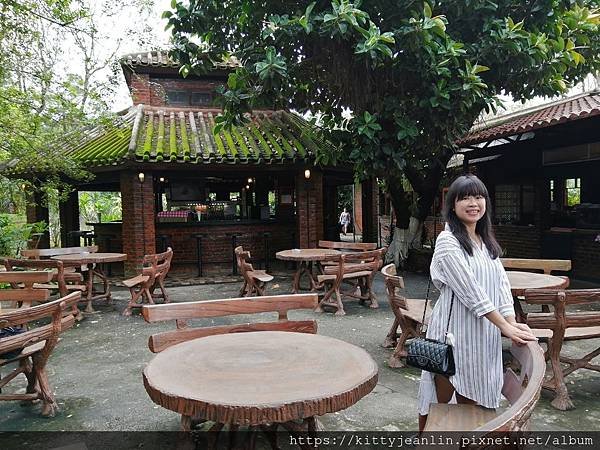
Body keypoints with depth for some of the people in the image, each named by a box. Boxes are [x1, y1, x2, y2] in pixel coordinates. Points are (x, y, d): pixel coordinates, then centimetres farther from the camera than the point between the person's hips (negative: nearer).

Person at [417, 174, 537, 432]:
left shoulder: (487, 242, 11)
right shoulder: (447, 241, -13)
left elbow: (501, 283, 4)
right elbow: (469, 290, -18)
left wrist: (513, 322, -9)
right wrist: (505, 326, -17)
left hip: (484, 331, 7)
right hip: (454, 329, -6)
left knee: (470, 397, 17)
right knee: (440, 398, 6)